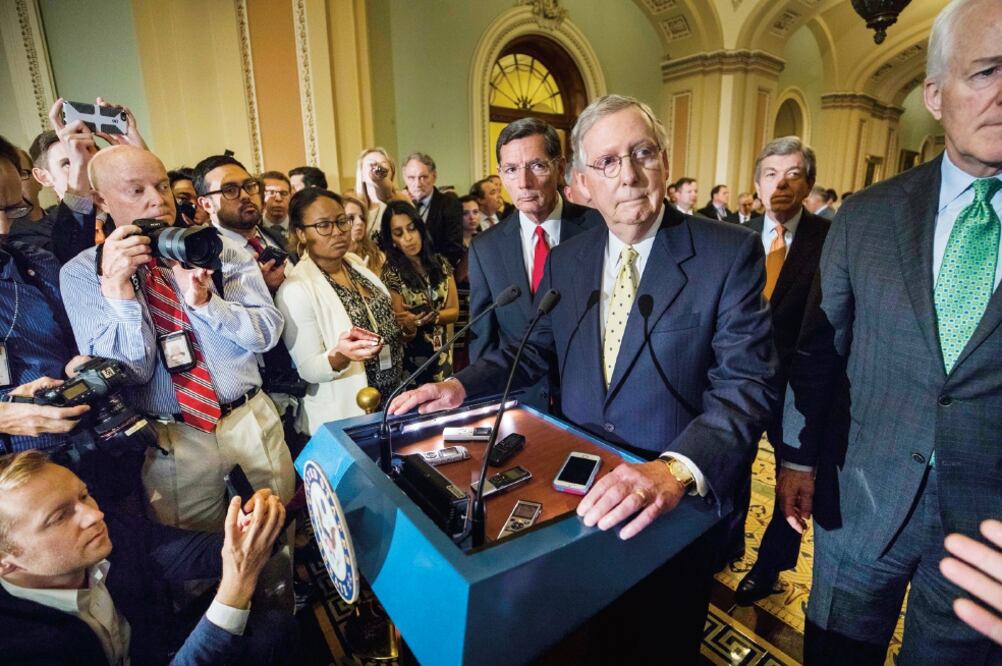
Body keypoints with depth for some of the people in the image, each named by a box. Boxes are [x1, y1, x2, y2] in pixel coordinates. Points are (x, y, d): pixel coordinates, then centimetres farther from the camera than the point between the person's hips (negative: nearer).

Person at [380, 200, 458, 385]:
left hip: (441, 355, 4)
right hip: (413, 359, -4)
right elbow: (403, 334, -10)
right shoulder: (391, 273, -12)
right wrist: (409, 325, -32)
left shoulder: (441, 264, -1)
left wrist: (430, 316, -19)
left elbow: (454, 311, -1)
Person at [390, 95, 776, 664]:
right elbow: (537, 350, 6)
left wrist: (678, 470, -40)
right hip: (584, 495, 4)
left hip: (680, 505, -3)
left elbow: (746, 383, -23)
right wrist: (461, 386, -9)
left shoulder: (729, 252, -15)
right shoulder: (565, 260, -1)